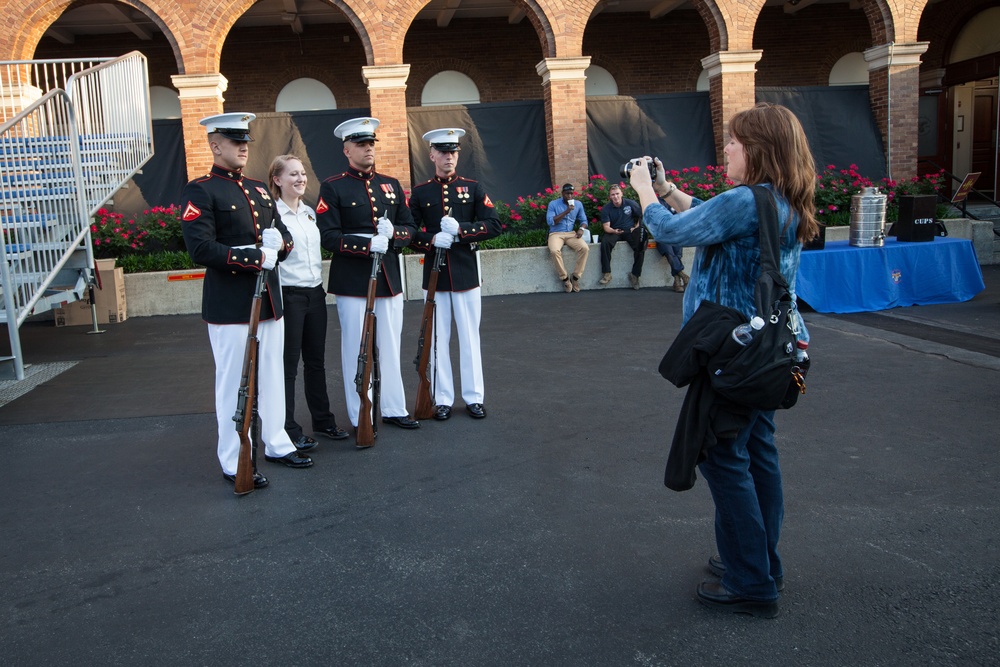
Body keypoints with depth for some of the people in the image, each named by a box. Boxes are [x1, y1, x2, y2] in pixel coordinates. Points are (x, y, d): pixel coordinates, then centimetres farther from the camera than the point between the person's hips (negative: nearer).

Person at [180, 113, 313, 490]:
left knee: (272, 376, 15)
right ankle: (234, 462, 11)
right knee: (234, 383, 1)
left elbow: (285, 238, 16)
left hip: (268, 300, 7)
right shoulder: (200, 192, -8)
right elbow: (201, 249, -19)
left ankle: (276, 444, 29)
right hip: (229, 307, -7)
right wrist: (256, 256, -21)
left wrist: (279, 242, -8)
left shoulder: (260, 191, 15)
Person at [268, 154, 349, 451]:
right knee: (288, 364, 2)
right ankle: (289, 429, 12)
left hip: (315, 293, 7)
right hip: (288, 295, -7)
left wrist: (320, 286, 14)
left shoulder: (309, 212, 11)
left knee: (316, 360, 14)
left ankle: (323, 420, 25)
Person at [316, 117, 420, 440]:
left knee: (390, 348, 12)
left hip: (389, 279, 5)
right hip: (352, 283, -5)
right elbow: (328, 235, -11)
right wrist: (368, 245, -23)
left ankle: (393, 409, 25)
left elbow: (410, 228, 11)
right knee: (357, 350, 3)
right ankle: (360, 419, 13)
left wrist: (392, 232, -12)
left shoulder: (391, 185, 12)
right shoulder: (332, 188, -3)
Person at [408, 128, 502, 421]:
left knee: (470, 337, 6)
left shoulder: (474, 188, 4)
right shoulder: (420, 192, 5)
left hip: (466, 274, 0)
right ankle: (442, 399, 15)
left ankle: (473, 397, 17)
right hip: (434, 275, 0)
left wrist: (461, 229, -17)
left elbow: (493, 226, -3)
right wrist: (432, 240, -15)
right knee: (438, 339, 6)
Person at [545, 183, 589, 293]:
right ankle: (565, 278, -16)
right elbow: (550, 221, -13)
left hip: (571, 234, 3)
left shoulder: (578, 204, 10)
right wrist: (566, 211, -17)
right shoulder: (553, 204, -2)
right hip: (556, 234, -3)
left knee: (585, 248, -27)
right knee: (554, 251, -36)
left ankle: (575, 277, -13)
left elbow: (583, 220, 15)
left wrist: (581, 229, -8)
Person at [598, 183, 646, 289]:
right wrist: (613, 231, -28)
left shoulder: (631, 204, -2)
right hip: (614, 232, 0)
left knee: (641, 245, -28)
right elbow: (606, 226, -7)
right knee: (605, 242, -32)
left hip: (630, 231, 0)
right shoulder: (606, 208, -2)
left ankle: (635, 274, -15)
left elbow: (642, 216, 10)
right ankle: (607, 273, -26)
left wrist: (637, 227, -3)